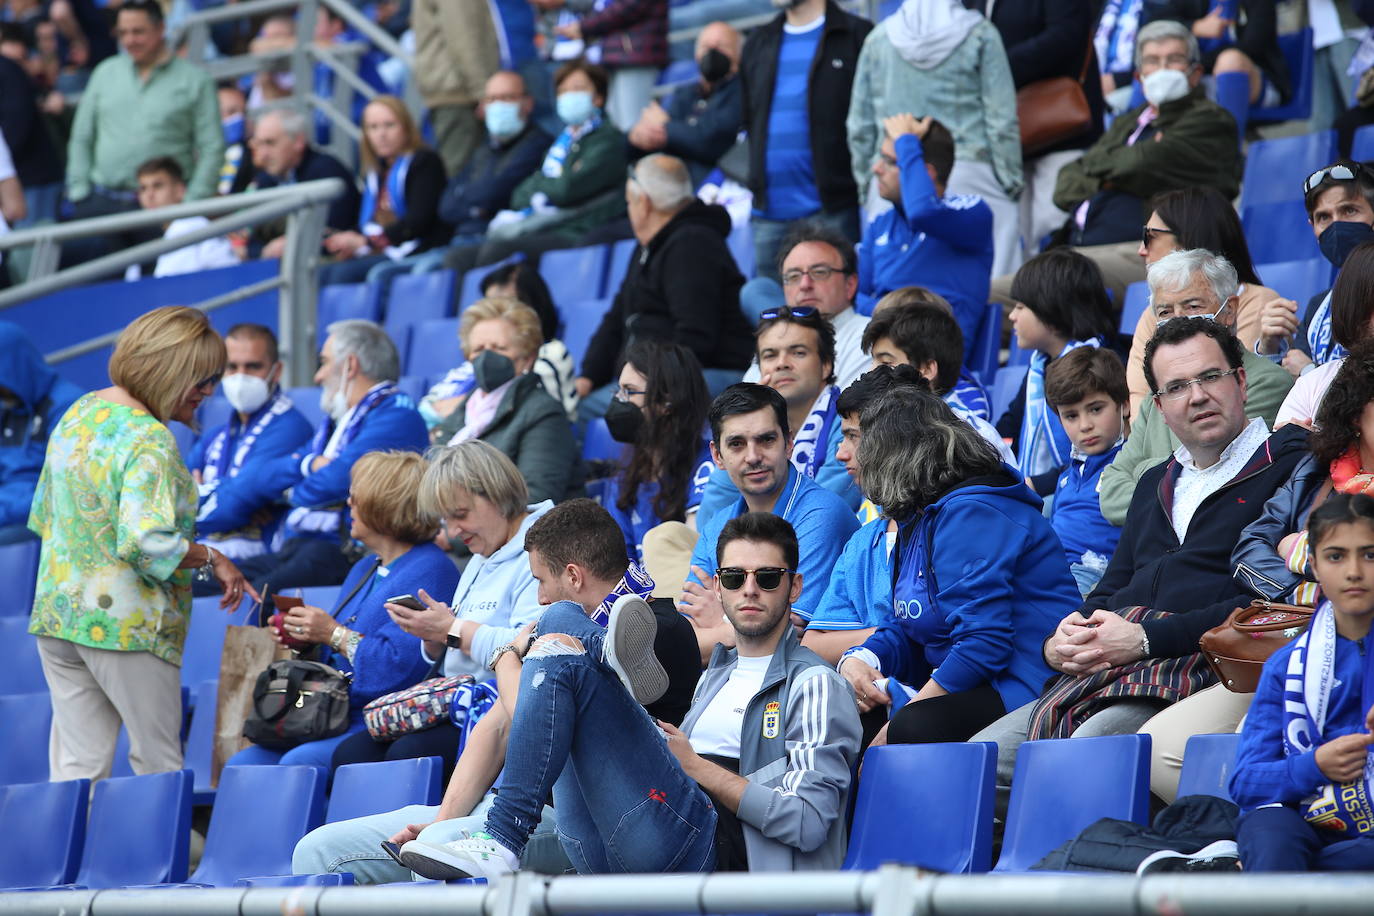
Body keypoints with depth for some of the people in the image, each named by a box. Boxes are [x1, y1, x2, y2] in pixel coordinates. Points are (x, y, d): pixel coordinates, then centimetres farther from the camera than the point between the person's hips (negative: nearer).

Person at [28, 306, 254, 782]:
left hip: (56, 614, 8)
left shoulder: (77, 413, 10)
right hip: (124, 625, -8)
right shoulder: (149, 440, -17)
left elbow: (44, 515, 18)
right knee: (159, 765, 5)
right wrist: (213, 560, -13)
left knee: (75, 769, 7)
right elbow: (146, 542, -26)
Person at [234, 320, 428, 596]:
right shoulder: (333, 422, 28)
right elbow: (270, 475, 21)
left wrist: (297, 493, 6)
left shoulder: (397, 416, -4)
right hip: (293, 548, 9)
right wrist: (311, 463, -1)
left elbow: (333, 482, -16)